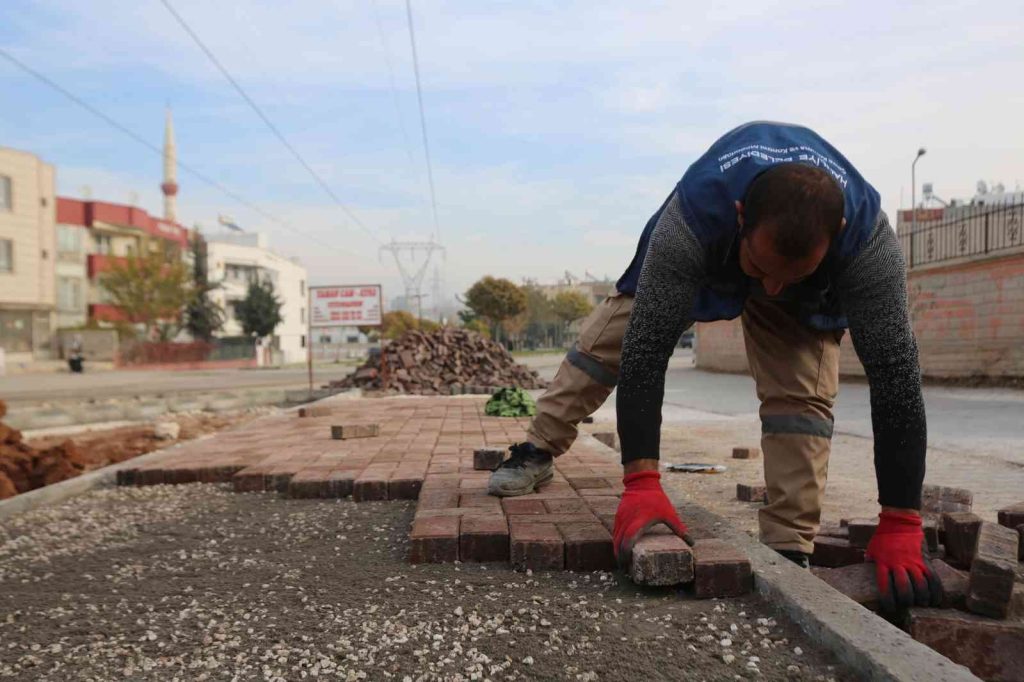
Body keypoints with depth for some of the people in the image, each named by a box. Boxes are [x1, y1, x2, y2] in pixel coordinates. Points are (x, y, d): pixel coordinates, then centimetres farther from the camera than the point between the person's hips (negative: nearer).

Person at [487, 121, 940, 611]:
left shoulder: (867, 237, -43)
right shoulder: (694, 212, -46)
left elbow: (895, 373, -40)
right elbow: (647, 347, -45)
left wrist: (900, 526, -40)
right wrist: (641, 484, -50)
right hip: (704, 249, 0)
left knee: (803, 393, -19)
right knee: (609, 338, -1)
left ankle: (788, 550, -8)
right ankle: (538, 451, 19)